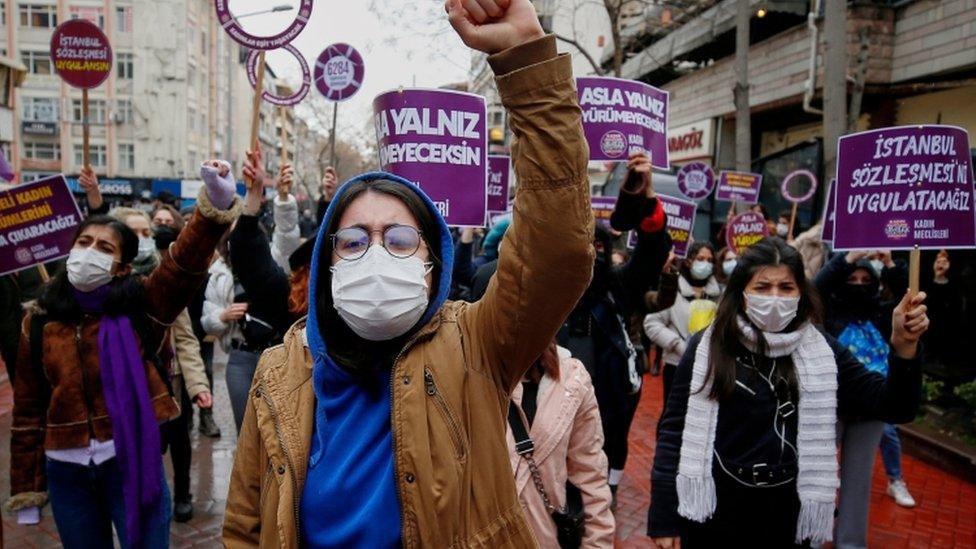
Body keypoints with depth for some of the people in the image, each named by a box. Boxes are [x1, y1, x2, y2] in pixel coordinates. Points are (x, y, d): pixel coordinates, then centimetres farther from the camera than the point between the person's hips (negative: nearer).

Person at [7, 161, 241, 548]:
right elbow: (29, 410, 8)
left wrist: (216, 204, -41)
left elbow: (186, 262, -24)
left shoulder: (140, 306, -5)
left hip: (132, 461, -3)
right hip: (66, 471, 3)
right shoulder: (40, 323, 3)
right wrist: (27, 487, 9)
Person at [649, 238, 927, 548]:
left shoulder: (822, 353, -1)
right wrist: (663, 517, -7)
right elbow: (674, 428, -5)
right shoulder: (707, 347, -7)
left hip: (788, 515, 2)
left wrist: (904, 345, -23)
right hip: (714, 510, -1)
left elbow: (894, 407, -5)